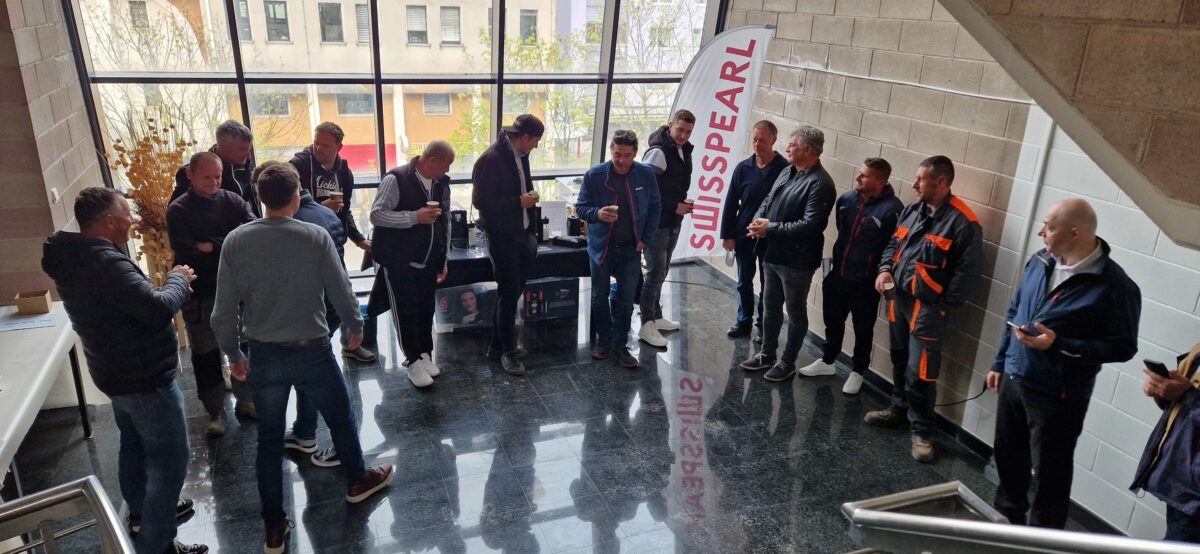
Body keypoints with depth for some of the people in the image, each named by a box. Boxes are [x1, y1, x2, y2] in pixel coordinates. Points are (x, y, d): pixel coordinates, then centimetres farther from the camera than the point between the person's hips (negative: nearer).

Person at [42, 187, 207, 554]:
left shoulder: (72, 259, 3)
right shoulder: (106, 263, -30)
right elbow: (159, 310, -34)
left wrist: (166, 284, 0)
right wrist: (178, 278, -16)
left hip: (117, 372, 10)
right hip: (144, 378, -10)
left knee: (135, 445, 27)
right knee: (169, 459, 0)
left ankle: (141, 510, 46)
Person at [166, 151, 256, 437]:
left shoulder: (232, 201, 0)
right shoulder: (178, 210, -6)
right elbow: (185, 251, -18)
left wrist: (211, 246, -19)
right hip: (200, 293, -2)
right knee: (206, 353, 7)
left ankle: (245, 400, 30)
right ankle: (215, 410, 20)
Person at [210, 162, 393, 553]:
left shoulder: (235, 241, -7)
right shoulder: (315, 237, -15)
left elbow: (224, 309, -4)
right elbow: (341, 290, -8)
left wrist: (233, 354, 10)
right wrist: (355, 326, 11)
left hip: (264, 355, 3)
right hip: (312, 351, -2)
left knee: (269, 439, 14)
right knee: (340, 417, 22)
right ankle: (357, 480, 44)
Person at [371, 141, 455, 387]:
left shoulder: (442, 183, 4)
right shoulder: (396, 179, -16)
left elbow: (445, 222, 11)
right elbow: (376, 215, -19)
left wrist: (444, 259, 11)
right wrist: (415, 217, -26)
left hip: (429, 262, 5)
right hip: (398, 261, -5)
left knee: (426, 311, 11)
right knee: (406, 312, 1)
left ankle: (425, 355, 26)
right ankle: (414, 361, 14)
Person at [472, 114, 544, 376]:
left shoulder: (521, 155, 6)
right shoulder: (490, 159, -18)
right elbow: (480, 201, -19)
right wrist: (519, 201, -19)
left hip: (522, 235, 8)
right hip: (502, 238, -8)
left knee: (511, 292, 15)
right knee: (509, 293, 0)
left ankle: (498, 346, 28)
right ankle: (507, 351, 15)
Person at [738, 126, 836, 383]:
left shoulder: (820, 183, -19)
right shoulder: (786, 172, 9)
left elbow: (809, 225, -25)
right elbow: (768, 201, 16)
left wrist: (770, 228, -20)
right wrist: (758, 221, -6)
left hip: (796, 260, -8)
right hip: (772, 254, 8)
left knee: (795, 312, 9)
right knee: (770, 306, 19)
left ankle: (788, 362, 22)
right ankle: (767, 354, 34)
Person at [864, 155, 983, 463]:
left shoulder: (963, 222, -15)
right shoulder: (912, 210, 8)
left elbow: (968, 271, -14)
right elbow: (893, 244, 19)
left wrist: (942, 306, -15)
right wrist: (885, 269, 0)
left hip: (928, 307, -7)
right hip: (899, 298, 7)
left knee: (920, 371, -5)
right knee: (900, 361, 19)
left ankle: (921, 431, 9)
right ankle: (899, 411, 36)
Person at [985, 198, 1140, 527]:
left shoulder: (1114, 286, -18)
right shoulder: (1040, 262, 2)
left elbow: (1123, 347, -15)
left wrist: (1058, 344, -25)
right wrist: (1000, 362, 15)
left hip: (1057, 396, -6)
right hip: (1013, 380, 7)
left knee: (1048, 475, 7)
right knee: (1008, 458, 21)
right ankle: (1006, 518, 43)